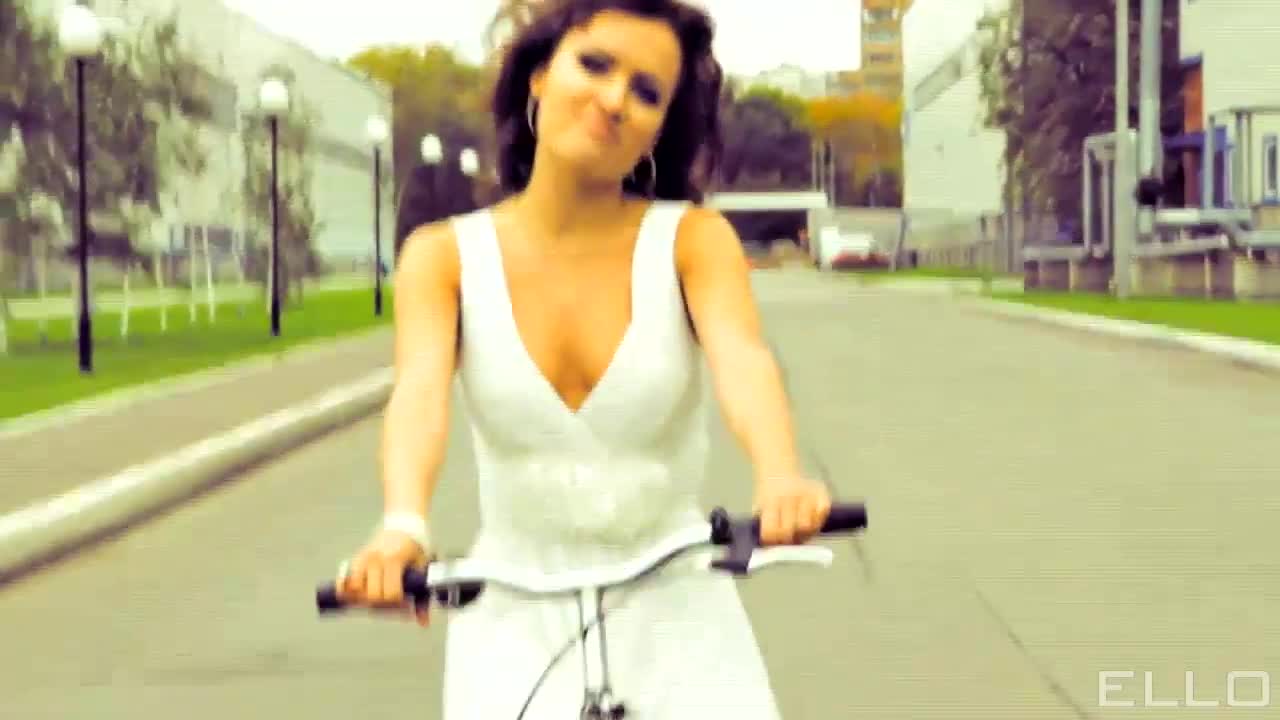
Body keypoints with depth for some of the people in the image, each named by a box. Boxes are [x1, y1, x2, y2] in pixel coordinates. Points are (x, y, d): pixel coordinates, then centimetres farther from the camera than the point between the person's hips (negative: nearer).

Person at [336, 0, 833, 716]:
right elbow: (420, 394, -20)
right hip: (516, 615, 0)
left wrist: (780, 478, -44)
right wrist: (403, 526, -41)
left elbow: (743, 360, -23)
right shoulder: (445, 256, -3)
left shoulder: (692, 239, -5)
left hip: (674, 611, 0)